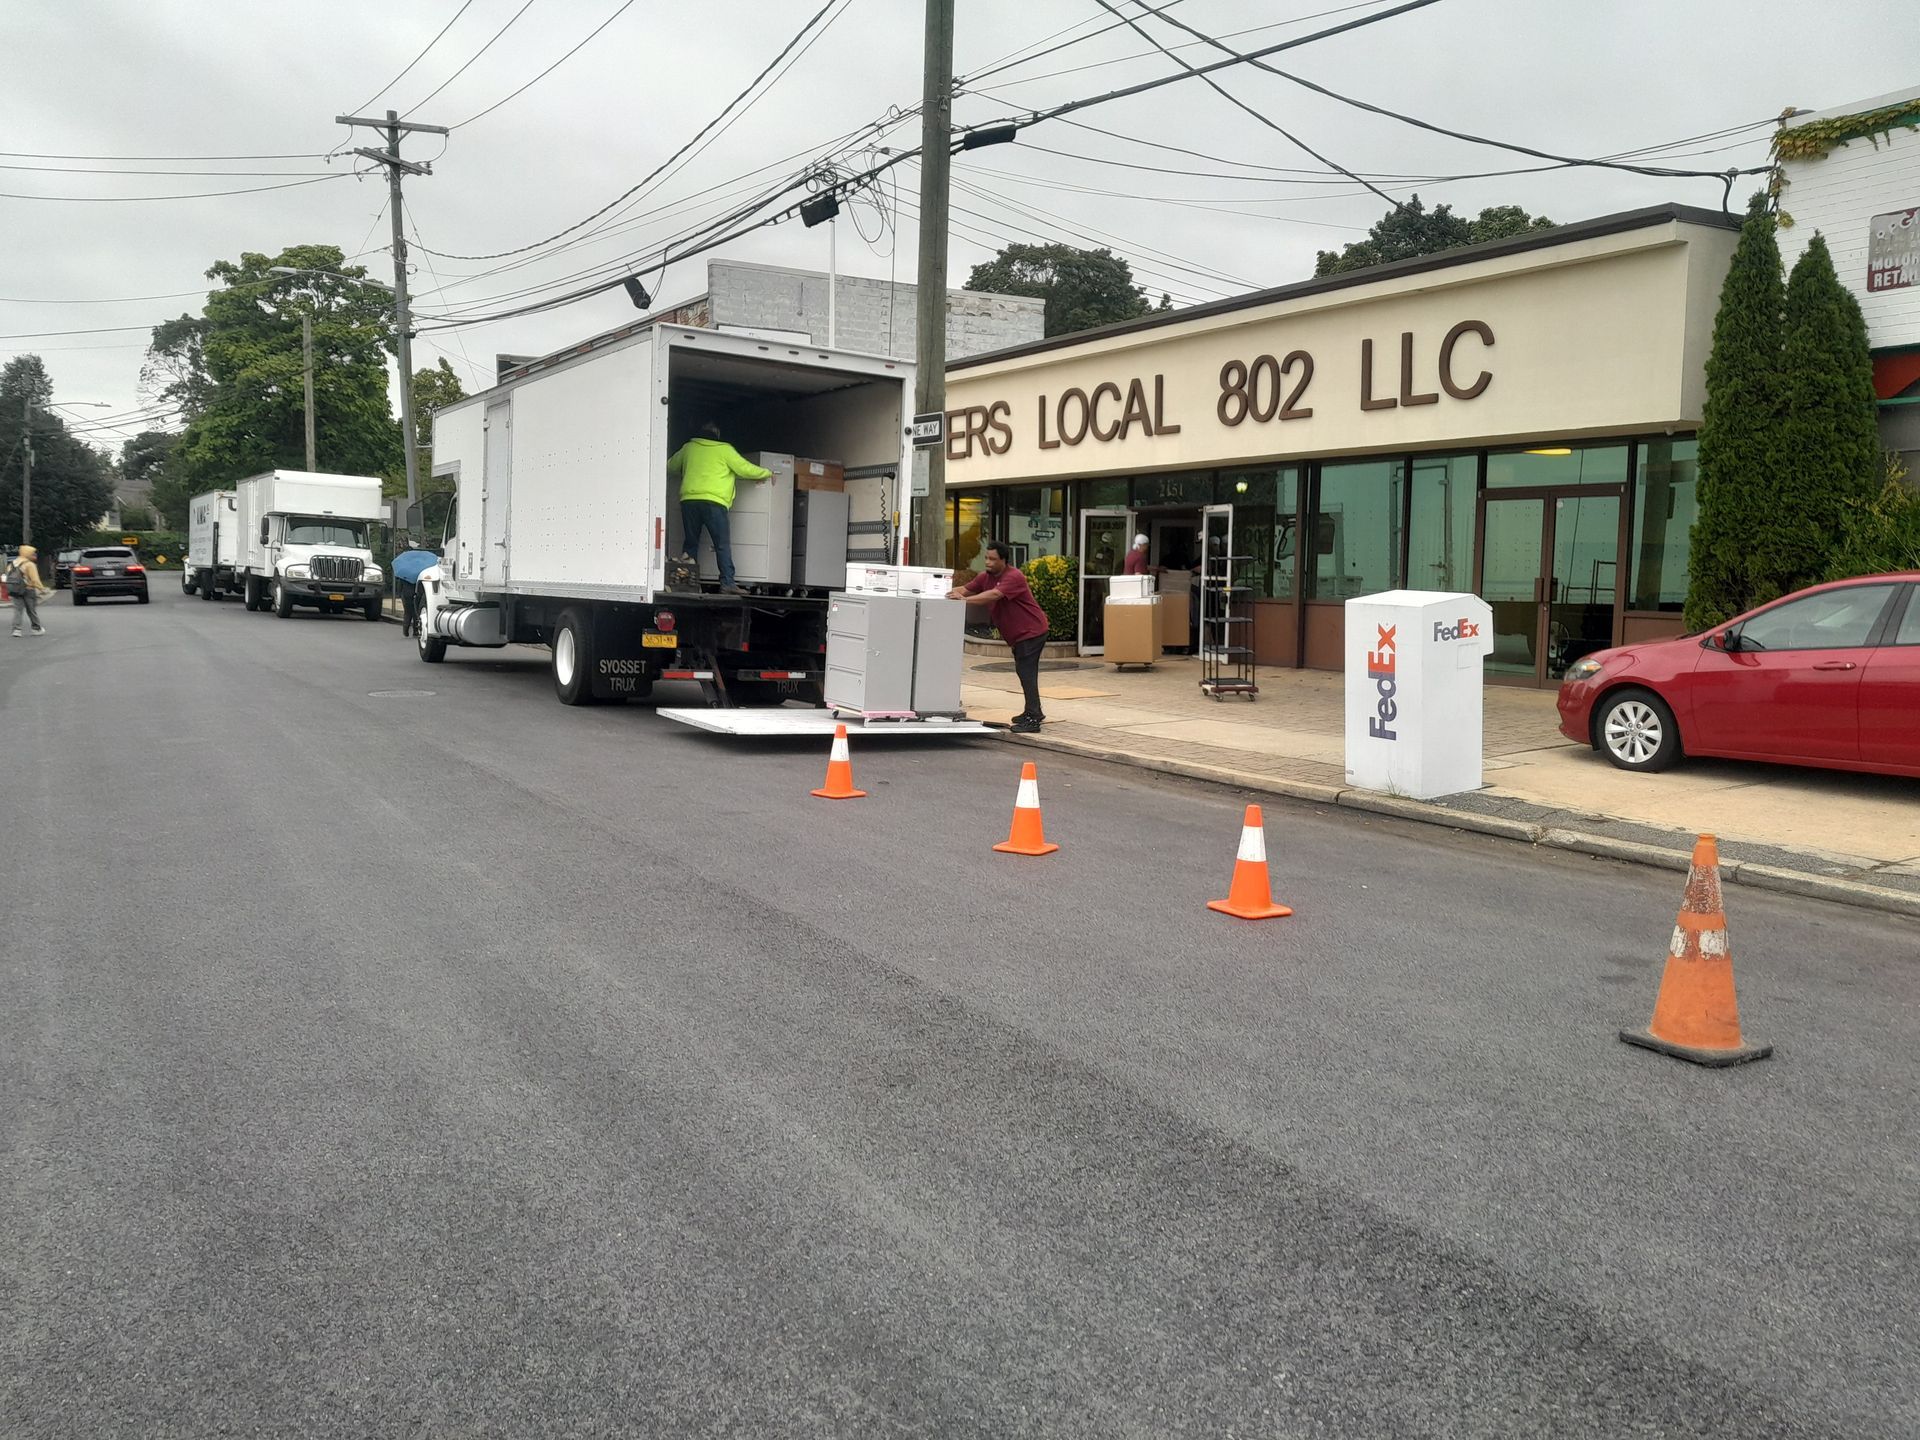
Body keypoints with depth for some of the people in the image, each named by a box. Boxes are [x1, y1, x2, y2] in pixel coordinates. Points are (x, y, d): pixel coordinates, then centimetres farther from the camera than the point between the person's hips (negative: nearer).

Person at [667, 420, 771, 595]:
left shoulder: (688, 448, 17)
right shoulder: (725, 450, 6)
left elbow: (670, 467, 30)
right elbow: (746, 469, 7)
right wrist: (767, 473, 22)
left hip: (688, 500, 4)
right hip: (713, 502, -4)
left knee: (690, 543, 13)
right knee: (723, 545, -3)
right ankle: (727, 582, -11)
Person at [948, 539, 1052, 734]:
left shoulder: (1013, 577, -23)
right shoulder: (985, 577, 3)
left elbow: (994, 594, -37)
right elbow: (965, 589, -1)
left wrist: (965, 599, -44)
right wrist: (953, 593, -24)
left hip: (1031, 631, -10)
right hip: (1017, 634, 10)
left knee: (1027, 673, -14)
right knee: (1023, 672, 19)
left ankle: (1032, 720, -15)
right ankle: (1032, 712, 33)